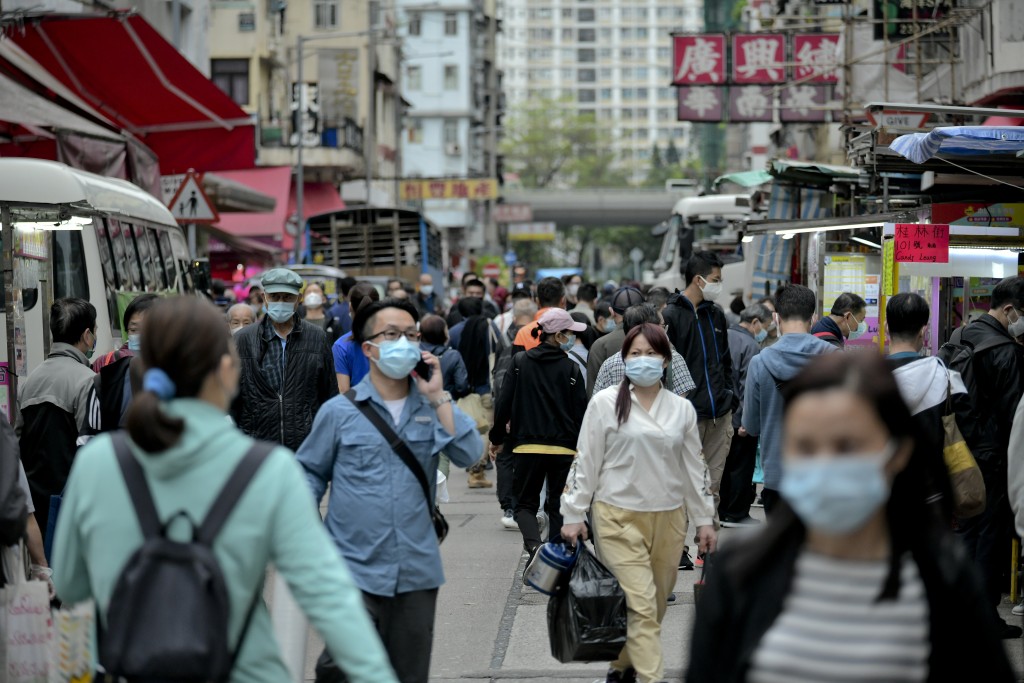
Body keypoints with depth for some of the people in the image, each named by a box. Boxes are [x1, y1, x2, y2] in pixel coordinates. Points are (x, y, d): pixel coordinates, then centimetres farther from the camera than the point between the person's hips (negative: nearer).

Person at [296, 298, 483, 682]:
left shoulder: (432, 407, 7)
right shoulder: (339, 412, 0)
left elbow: (468, 455, -7)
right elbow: (311, 472, 8)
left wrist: (438, 396, -11)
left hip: (416, 572, 3)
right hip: (355, 568, -3)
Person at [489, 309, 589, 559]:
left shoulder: (519, 362, 0)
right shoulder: (571, 369, -4)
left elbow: (504, 403, 1)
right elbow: (581, 411, -2)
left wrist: (497, 437, 13)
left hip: (528, 446, 1)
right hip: (563, 447, 0)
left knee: (525, 503, 9)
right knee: (558, 505, 13)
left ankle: (534, 543, -18)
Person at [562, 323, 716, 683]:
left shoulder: (682, 408, 8)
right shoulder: (605, 403, -2)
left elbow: (694, 467, 12)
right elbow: (585, 461, -1)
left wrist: (704, 519, 11)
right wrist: (573, 514, -3)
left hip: (668, 519, 4)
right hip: (619, 517, -4)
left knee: (656, 604, 10)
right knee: (640, 604, -11)